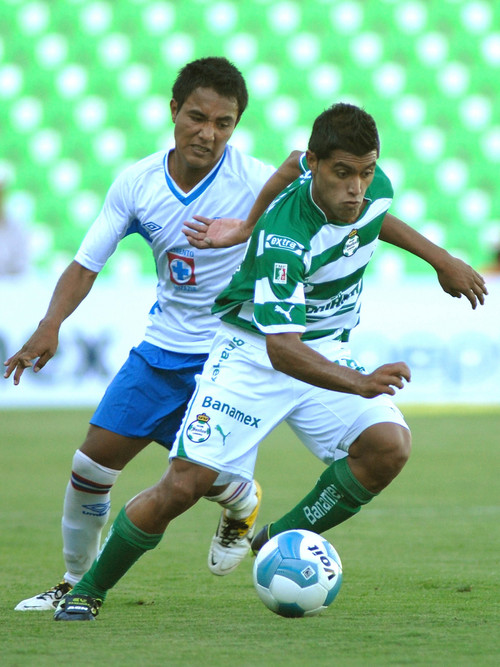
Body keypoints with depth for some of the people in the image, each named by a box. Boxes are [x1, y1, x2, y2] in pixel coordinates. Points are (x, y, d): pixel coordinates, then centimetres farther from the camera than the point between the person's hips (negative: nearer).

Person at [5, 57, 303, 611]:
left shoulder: (252, 181, -18)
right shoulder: (137, 183, -7)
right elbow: (87, 263, -4)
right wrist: (50, 326, -19)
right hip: (164, 344, 4)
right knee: (94, 459, 0)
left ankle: (242, 504, 23)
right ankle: (77, 580, 21)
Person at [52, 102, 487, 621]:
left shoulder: (377, 190, -12)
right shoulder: (283, 234, -32)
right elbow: (281, 347, -39)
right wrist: (360, 384, -50)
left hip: (327, 353, 5)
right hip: (252, 351, -5)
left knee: (389, 445, -20)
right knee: (184, 484, -14)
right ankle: (88, 590, 8)